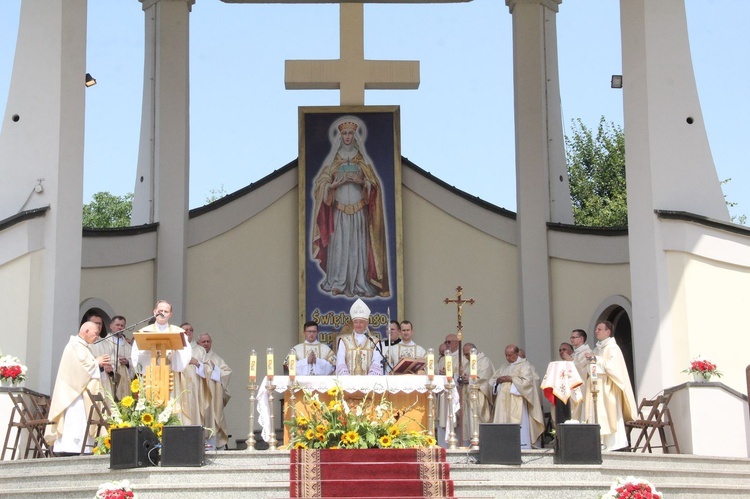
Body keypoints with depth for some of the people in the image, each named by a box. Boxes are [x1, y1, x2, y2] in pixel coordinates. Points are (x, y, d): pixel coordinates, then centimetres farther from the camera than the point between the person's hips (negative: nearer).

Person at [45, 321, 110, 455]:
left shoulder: (82, 346, 22)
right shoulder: (75, 346, -9)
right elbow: (81, 364, -19)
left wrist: (99, 363, 7)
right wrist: (97, 362, -5)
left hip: (82, 392, 10)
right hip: (75, 391, -10)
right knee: (75, 418, -16)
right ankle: (69, 448, -20)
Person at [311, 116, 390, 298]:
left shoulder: (362, 159, 8)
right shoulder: (333, 160, 8)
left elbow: (373, 185, 6)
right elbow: (322, 184, 5)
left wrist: (361, 181, -13)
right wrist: (337, 183, -12)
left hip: (359, 210, 0)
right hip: (339, 210, 0)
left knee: (358, 246, -3)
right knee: (339, 245, -5)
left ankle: (358, 283, 1)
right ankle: (337, 283, 0)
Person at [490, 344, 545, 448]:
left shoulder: (524, 365, 2)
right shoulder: (504, 368, 23)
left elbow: (527, 381, -11)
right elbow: (493, 380, 21)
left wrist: (511, 379, -13)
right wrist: (498, 380, -2)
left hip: (517, 401, -7)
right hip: (503, 401, 7)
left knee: (517, 423, -13)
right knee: (503, 421, -1)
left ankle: (521, 445, -12)